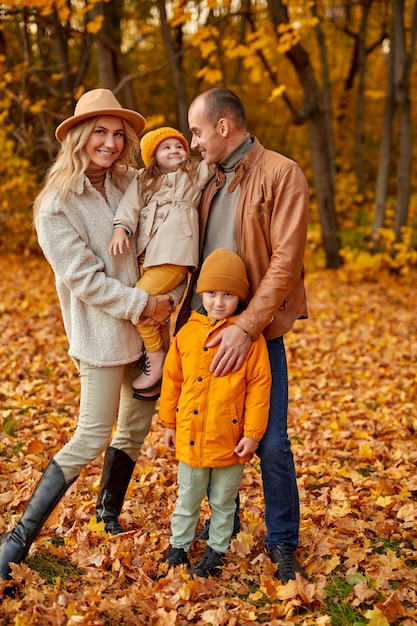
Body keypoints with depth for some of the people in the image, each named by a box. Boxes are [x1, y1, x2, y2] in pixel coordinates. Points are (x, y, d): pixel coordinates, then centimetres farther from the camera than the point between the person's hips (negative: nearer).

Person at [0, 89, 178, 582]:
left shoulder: (130, 185, 3)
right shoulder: (55, 205, -13)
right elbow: (84, 279, -16)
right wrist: (142, 304, -17)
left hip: (145, 324, 6)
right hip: (102, 333, -6)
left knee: (136, 426, 14)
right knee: (92, 438, -5)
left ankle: (108, 518, 34)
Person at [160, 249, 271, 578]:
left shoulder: (250, 337, -9)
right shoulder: (187, 333, 0)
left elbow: (259, 386, -7)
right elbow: (172, 380, 9)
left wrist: (252, 433, -8)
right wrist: (169, 423, 12)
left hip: (230, 439, -2)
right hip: (190, 437, 2)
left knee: (223, 502, 14)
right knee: (187, 499, 17)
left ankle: (216, 551, 31)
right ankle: (179, 545, 34)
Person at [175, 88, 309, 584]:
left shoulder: (281, 174, -8)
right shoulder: (210, 182, 13)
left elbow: (286, 261, -15)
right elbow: (195, 260, 14)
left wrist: (246, 327, -20)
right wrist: (183, 325, 1)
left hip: (257, 330, -5)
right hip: (208, 327, 6)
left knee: (271, 444, -1)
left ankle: (282, 544, 16)